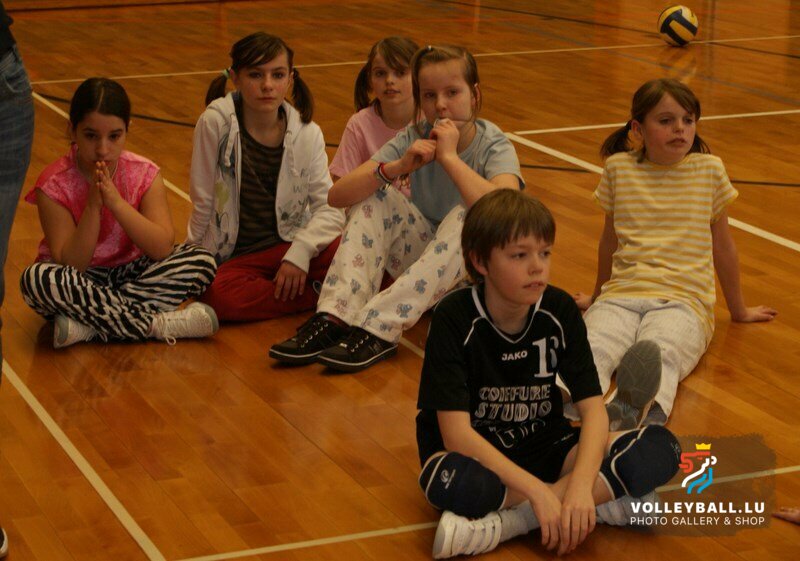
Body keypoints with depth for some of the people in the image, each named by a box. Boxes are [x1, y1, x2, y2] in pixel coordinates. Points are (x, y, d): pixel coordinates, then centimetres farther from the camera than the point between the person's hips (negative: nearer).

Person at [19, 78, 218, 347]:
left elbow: (163, 249, -19)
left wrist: (115, 201, -29)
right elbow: (70, 265, -20)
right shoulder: (55, 185, -14)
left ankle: (88, 326, -28)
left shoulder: (145, 174, -8)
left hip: (131, 272, 2)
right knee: (37, 278, -36)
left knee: (202, 262, -22)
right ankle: (160, 325, -30)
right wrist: (94, 204, -30)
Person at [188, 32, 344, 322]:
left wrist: (300, 250, -19)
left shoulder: (307, 134, 0)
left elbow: (329, 207, -4)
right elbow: (202, 202, -3)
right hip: (232, 257, 0)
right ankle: (324, 294, -19)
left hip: (289, 245, 1)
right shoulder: (216, 123, -9)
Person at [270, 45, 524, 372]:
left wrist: (450, 157, -32)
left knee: (464, 217, -33)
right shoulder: (414, 139, -6)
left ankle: (378, 331, -39)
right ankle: (335, 318, -30)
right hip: (424, 262, 4)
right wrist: (397, 167, -31)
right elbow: (337, 195, -15)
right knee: (373, 200, -17)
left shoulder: (494, 146, -16)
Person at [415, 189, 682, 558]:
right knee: (450, 481, -41)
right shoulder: (455, 319, -18)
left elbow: (592, 406, -12)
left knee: (661, 450, -19)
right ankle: (605, 503, -25)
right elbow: (455, 432, -25)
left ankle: (507, 521, -24)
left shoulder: (560, 311, -7)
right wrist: (537, 491, -34)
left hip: (544, 445, 4)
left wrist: (581, 484, -31)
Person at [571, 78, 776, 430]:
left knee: (659, 354, -39)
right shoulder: (619, 168, 12)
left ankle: (647, 410, -72)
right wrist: (597, 297, 37)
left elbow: (722, 244, 20)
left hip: (683, 300, -2)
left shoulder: (710, 169, 10)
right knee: (590, 349, -36)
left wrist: (738, 310, 28)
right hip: (622, 295, 2)